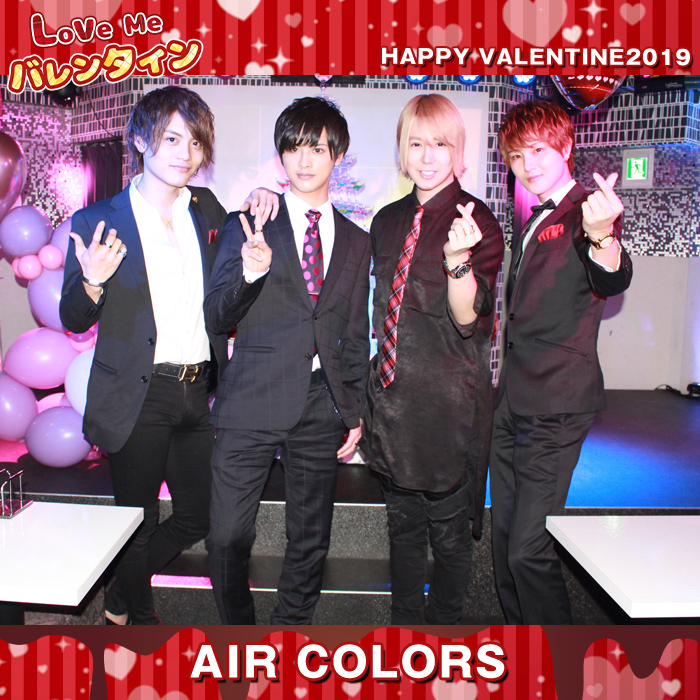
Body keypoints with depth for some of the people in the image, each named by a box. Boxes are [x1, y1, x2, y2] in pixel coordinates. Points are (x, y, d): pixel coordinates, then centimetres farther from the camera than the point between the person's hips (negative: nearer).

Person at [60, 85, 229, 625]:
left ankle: (120, 598, 40)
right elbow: (74, 320, 0)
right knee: (138, 521, 10)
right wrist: (93, 281, -24)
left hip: (200, 393, 5)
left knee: (199, 517, 14)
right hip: (139, 398, -4)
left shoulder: (207, 209, 7)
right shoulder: (97, 222, -4)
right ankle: (139, 615, 39)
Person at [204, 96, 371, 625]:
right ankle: (237, 628, 30)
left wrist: (355, 414, 11)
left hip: (321, 407, 3)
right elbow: (216, 318, -2)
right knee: (228, 538, 4)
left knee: (311, 540, 13)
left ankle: (292, 625, 36)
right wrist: (249, 273, -22)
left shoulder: (355, 242, 12)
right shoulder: (247, 227, 4)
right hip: (252, 404, -2)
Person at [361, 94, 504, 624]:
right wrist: (379, 375, 14)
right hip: (393, 393, 6)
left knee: (448, 525, 9)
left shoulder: (478, 221, -8)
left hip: (450, 399, -5)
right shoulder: (388, 222, 9)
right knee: (403, 520, 18)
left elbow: (468, 319, -15)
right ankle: (404, 618, 38)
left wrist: (457, 257, -32)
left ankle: (444, 619, 33)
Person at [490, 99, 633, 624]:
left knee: (529, 549, -8)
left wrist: (603, 237, -46)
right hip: (512, 404, 8)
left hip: (556, 409, -8)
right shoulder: (532, 224, 18)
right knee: (505, 541, 15)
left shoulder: (590, 212, -6)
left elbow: (613, 280, -27)